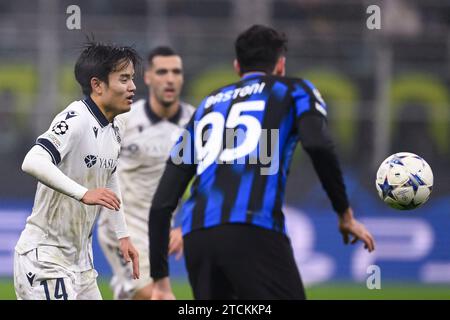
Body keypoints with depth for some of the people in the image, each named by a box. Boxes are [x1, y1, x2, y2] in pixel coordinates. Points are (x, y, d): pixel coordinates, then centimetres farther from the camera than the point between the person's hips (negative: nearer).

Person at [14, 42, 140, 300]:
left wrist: (123, 235, 25)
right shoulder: (75, 120, -20)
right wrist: (84, 194, -43)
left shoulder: (114, 130, 9)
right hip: (44, 257, -9)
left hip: (80, 259, 9)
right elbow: (33, 162, -36)